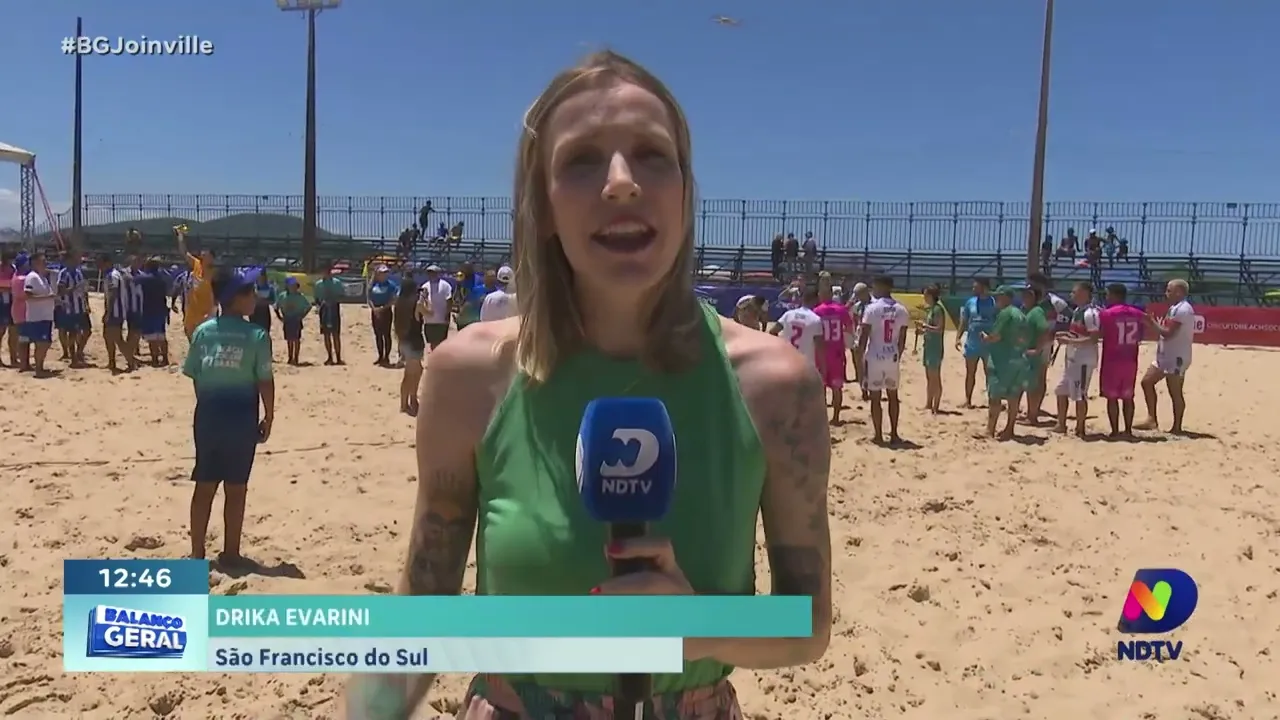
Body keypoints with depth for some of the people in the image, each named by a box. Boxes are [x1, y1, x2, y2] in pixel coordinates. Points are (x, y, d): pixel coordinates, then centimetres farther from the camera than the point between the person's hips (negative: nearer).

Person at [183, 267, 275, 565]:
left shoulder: (202, 331, 1)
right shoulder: (257, 335, -11)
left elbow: (194, 375, 4)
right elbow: (264, 381, -10)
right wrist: (269, 416, 1)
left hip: (208, 413, 4)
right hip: (241, 415, -4)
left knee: (204, 484, 12)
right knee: (235, 487, 7)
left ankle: (197, 552, 18)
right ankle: (230, 552, 15)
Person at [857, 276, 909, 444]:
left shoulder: (872, 308, -9)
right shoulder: (901, 310, 3)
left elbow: (864, 336, -9)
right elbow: (902, 339, 6)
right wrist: (898, 356, 17)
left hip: (875, 357, -4)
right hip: (892, 357, 4)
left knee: (875, 397, 3)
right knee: (893, 395, 16)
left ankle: (879, 436, 5)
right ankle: (893, 434, 19)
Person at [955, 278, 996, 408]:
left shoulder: (994, 303, -8)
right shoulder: (970, 302, 4)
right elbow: (963, 322, 8)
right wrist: (958, 338, -2)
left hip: (989, 345, -3)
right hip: (972, 344, 4)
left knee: (990, 374, 5)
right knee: (970, 373, 10)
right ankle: (968, 400, 19)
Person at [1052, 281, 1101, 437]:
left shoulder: (1090, 313, -18)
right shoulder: (1077, 311, 13)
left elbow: (1093, 338, -23)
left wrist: (1069, 341, -24)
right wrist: (1066, 334, 6)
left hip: (1084, 360, -10)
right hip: (1071, 358, 10)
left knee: (1079, 395, -4)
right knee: (1061, 391, 15)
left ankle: (1080, 429, 6)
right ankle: (1061, 425, 25)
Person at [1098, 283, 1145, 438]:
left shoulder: (1106, 314, -11)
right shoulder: (1138, 314, 6)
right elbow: (1140, 338, 10)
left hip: (1112, 361, -5)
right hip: (1131, 361, 5)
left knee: (1112, 397, 2)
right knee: (1128, 397, 12)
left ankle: (1115, 431, 1)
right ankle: (1128, 430, 13)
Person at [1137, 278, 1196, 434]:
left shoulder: (1183, 310, -17)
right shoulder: (1175, 308, 16)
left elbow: (1168, 333, -21)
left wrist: (1152, 322, -12)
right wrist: (1152, 324, 8)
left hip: (1176, 357, -11)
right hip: (1165, 356, 11)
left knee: (1175, 393, -3)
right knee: (1147, 382, 9)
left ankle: (1177, 427, 5)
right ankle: (1152, 419, 12)